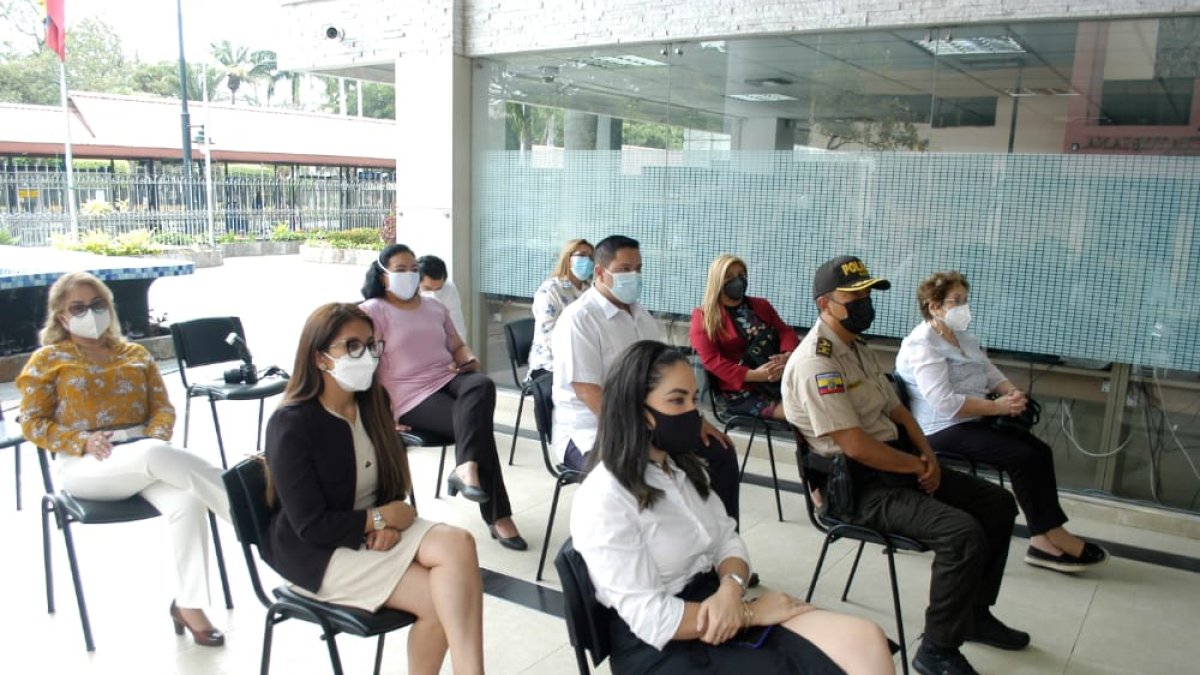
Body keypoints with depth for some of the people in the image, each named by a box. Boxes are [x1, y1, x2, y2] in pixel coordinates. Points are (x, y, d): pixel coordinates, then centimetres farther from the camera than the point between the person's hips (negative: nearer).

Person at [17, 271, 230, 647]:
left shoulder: (136, 354, 20)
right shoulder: (48, 360, 10)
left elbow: (163, 406, 13)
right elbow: (33, 424, 5)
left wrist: (157, 438, -9)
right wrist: (83, 442, -12)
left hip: (144, 454, 3)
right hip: (85, 465, -3)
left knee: (187, 502, -31)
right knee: (156, 456, -40)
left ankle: (188, 605, -23)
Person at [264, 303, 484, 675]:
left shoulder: (373, 400, 1)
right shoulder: (290, 426, -18)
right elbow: (313, 527, -19)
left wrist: (389, 523, -11)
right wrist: (382, 518, -13)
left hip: (374, 528, 6)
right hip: (317, 551, -6)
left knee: (458, 543, -24)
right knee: (441, 597, -24)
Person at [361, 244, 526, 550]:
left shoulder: (434, 307, 23)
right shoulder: (373, 311, 0)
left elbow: (457, 346, 26)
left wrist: (470, 361, 0)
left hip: (449, 379, 6)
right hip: (412, 395, -5)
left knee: (482, 384, -33)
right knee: (478, 424, -28)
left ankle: (466, 467, -45)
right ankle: (497, 515, -28)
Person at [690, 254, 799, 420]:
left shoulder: (761, 305, 23)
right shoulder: (704, 317, 5)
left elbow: (785, 331, 11)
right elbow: (711, 359, -6)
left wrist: (787, 356, -14)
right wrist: (753, 375, -18)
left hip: (782, 379, 5)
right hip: (743, 391, -5)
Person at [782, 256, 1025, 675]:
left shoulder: (857, 348, 12)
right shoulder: (816, 362, -21)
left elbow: (896, 410, 17)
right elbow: (856, 447, -25)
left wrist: (928, 455, -1)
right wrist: (918, 466, -11)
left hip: (897, 465, 10)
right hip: (855, 484, -10)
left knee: (998, 504, 10)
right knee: (962, 532, -25)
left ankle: (976, 614, 25)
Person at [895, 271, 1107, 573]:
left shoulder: (963, 337, 16)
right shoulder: (922, 345, -15)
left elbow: (992, 374, 16)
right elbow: (945, 403, -25)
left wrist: (1012, 392, -6)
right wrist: (998, 407, -22)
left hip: (974, 420, 9)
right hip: (943, 430, -9)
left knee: (1040, 450, -7)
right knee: (1023, 456, -20)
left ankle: (1044, 540, -9)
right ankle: (1052, 537, -6)